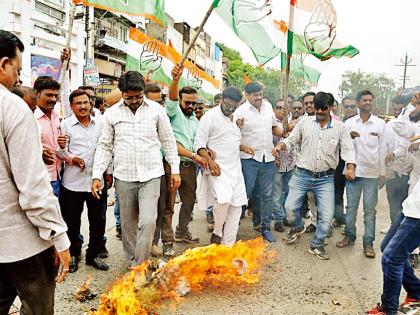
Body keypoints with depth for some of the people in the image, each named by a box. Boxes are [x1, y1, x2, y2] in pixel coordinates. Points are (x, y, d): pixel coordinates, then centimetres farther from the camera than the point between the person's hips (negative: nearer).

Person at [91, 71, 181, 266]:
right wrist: (96, 176, 0)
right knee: (128, 223, 11)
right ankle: (132, 261, 29)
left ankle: (139, 267, 3)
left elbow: (168, 141, 7)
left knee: (148, 222, -10)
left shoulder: (156, 110, 0)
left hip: (151, 175, -1)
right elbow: (104, 146, 6)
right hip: (123, 176, 2)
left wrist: (175, 170, 4)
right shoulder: (111, 113, 3)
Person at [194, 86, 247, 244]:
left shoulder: (235, 118, 15)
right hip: (219, 169, -7)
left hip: (235, 168, 8)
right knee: (223, 199, -26)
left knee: (237, 205, 5)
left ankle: (227, 245, 17)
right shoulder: (210, 116, -7)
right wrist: (210, 162, -23)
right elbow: (199, 144, -12)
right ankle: (216, 234, 1)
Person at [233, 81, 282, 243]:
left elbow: (274, 126, 22)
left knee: (266, 195, 10)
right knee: (246, 192, -1)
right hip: (249, 158, -5)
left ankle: (265, 227, 21)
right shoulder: (240, 111, -9)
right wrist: (243, 147, -26)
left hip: (268, 158, 5)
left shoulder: (268, 106, 8)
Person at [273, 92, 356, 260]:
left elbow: (348, 149, -4)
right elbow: (291, 140, 6)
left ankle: (317, 245, 20)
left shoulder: (339, 127, 1)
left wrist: (350, 167, -22)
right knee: (290, 207, -4)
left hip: (325, 178, 0)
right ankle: (298, 227, 31)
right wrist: (280, 146, -16)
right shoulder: (304, 121, 1)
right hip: (302, 175, 0)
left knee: (327, 214, -3)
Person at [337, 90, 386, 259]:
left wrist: (382, 173, 3)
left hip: (372, 173, -1)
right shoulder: (349, 122, 3)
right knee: (351, 207, 9)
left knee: (370, 210, 5)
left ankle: (368, 242, 13)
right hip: (353, 171, 1)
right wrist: (349, 137, -16)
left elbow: (382, 149, 3)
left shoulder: (380, 123, 1)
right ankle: (350, 236, 24)